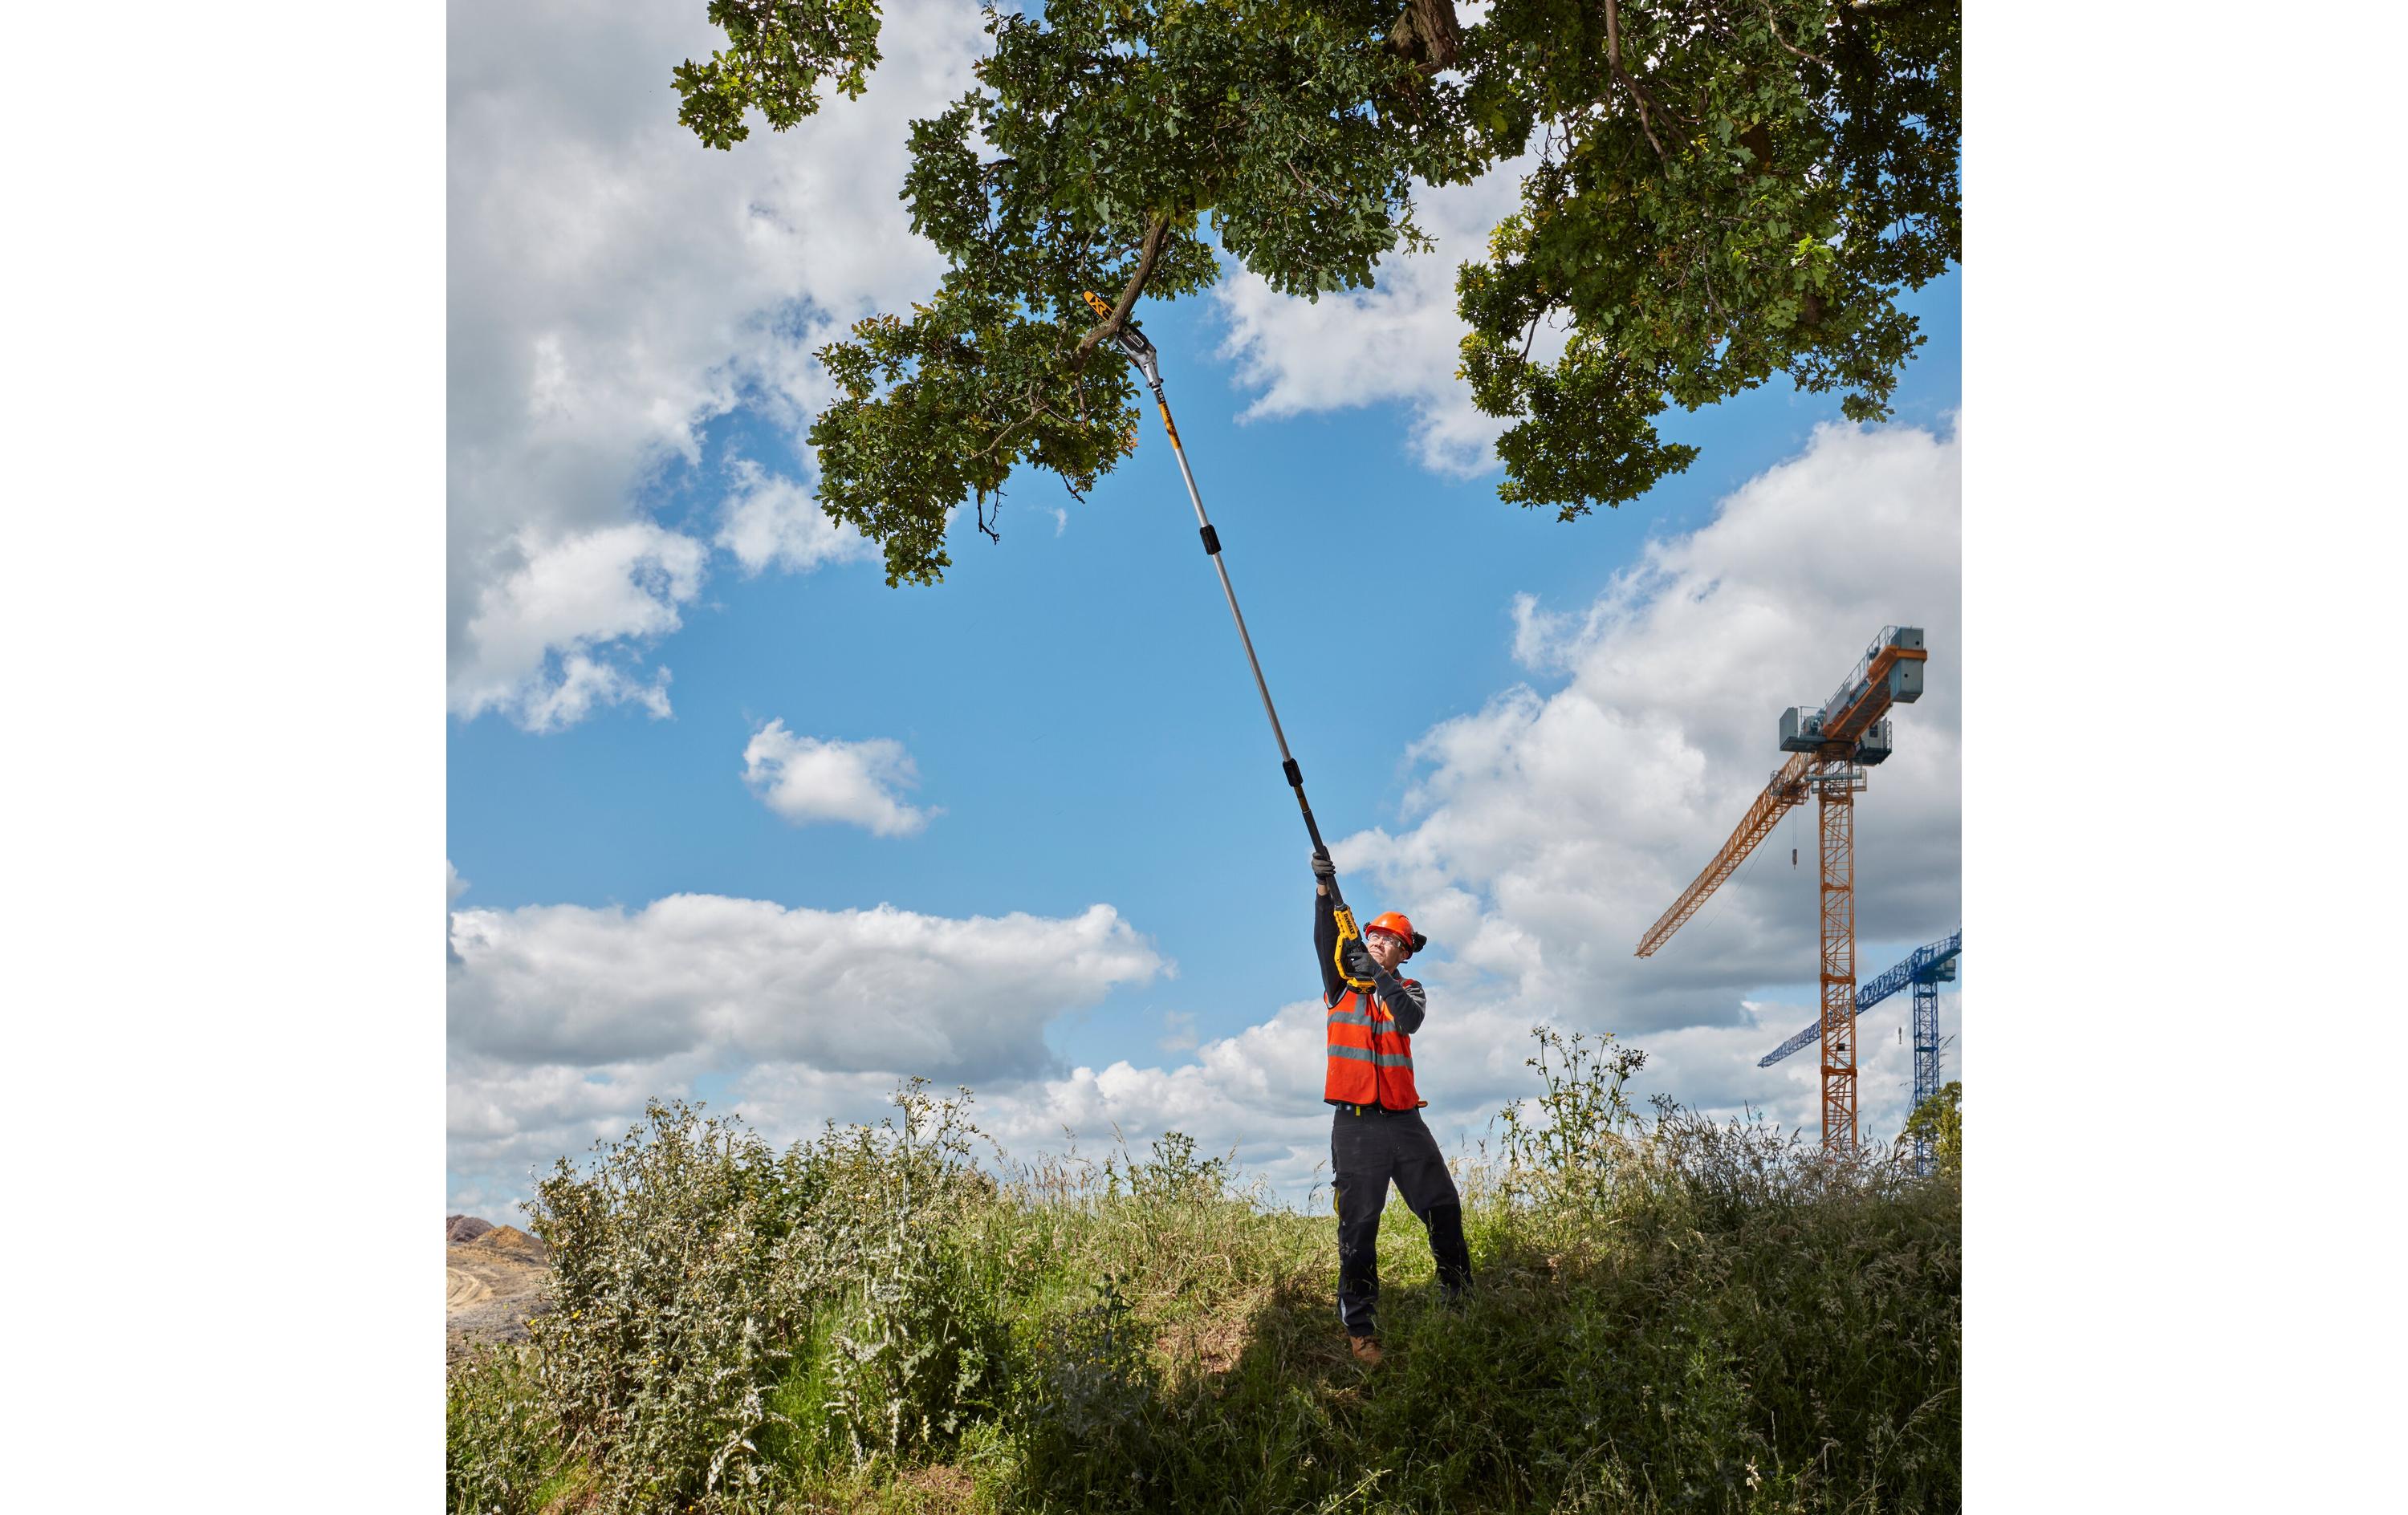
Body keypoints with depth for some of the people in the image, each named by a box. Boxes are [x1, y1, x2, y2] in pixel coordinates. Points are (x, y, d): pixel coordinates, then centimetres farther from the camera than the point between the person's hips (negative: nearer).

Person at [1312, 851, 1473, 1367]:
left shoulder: (1408, 990, 12)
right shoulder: (1342, 985, 8)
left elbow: (1410, 1020, -11)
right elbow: (1325, 941, -10)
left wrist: (1378, 974, -22)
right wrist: (1324, 888, -24)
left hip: (1404, 1120, 2)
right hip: (1355, 1123, -2)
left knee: (1444, 1209, 5)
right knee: (1358, 1228, -3)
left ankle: (1460, 1300, 23)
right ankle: (1360, 1331, -1)